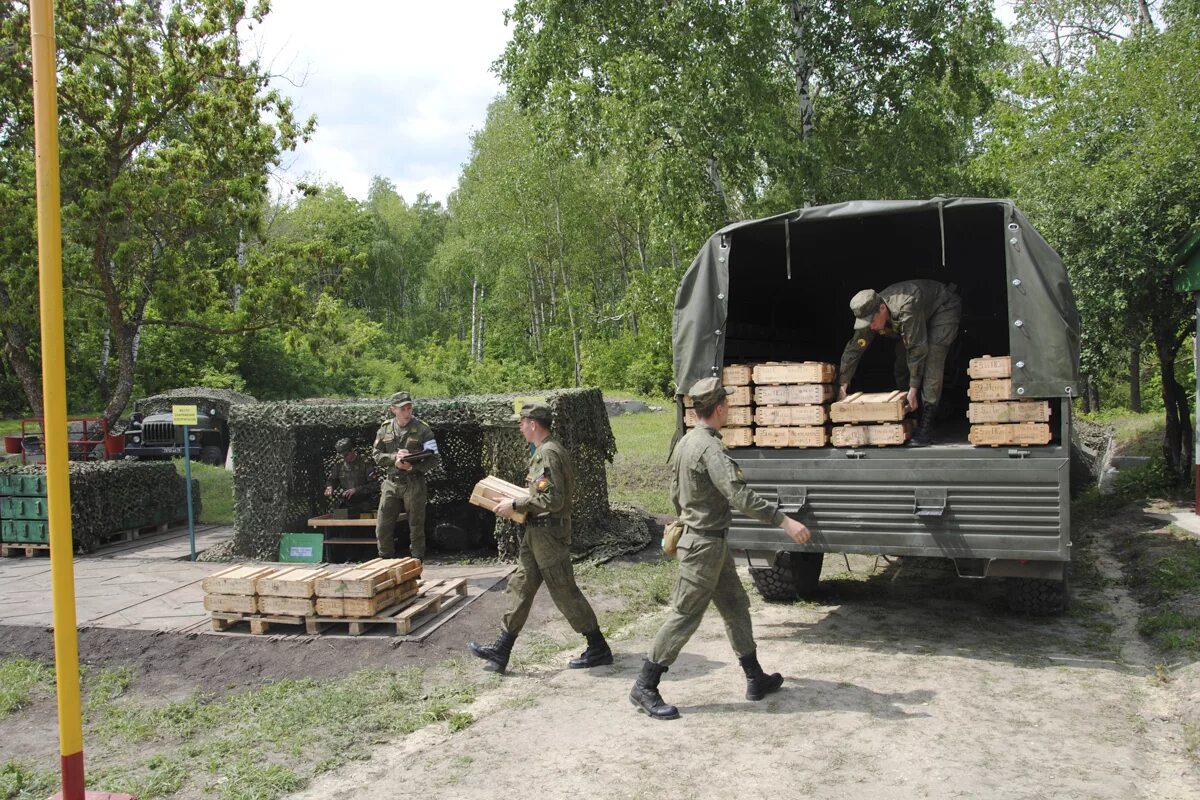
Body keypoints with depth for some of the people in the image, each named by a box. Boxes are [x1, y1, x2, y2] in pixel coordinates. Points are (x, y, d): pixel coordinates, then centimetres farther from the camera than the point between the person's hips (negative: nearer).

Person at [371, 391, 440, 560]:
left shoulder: (422, 429, -6)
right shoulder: (385, 429, 4)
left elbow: (435, 459, -6)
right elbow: (376, 454, 7)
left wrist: (412, 466, -19)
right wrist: (394, 457, -12)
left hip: (414, 484, -3)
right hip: (391, 483, 3)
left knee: (416, 527, 4)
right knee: (382, 527, 5)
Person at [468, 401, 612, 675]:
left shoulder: (548, 454, -20)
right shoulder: (546, 451, 13)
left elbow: (552, 499, -26)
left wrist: (515, 505, -19)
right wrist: (518, 503, 17)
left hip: (549, 533, -11)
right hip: (537, 532, 11)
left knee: (564, 591, -2)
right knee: (519, 587, 11)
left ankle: (599, 650, 10)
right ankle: (500, 652, 16)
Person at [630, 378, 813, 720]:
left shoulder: (685, 442, 8)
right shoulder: (710, 448, -22)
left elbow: (676, 494, 17)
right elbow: (740, 495, -32)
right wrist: (784, 521, -34)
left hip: (702, 539, 10)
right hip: (704, 544, -10)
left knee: (736, 606, 16)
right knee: (685, 616, -4)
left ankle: (756, 679, 26)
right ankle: (644, 687, 3)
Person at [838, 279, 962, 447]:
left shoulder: (906, 307, -42)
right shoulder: (870, 314, -20)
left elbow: (917, 349, -37)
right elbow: (853, 349, -13)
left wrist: (913, 389, -33)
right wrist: (842, 385, -13)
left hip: (943, 309, -7)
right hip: (923, 315, 8)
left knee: (931, 362, -23)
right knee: (902, 365, -2)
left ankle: (926, 428, -25)